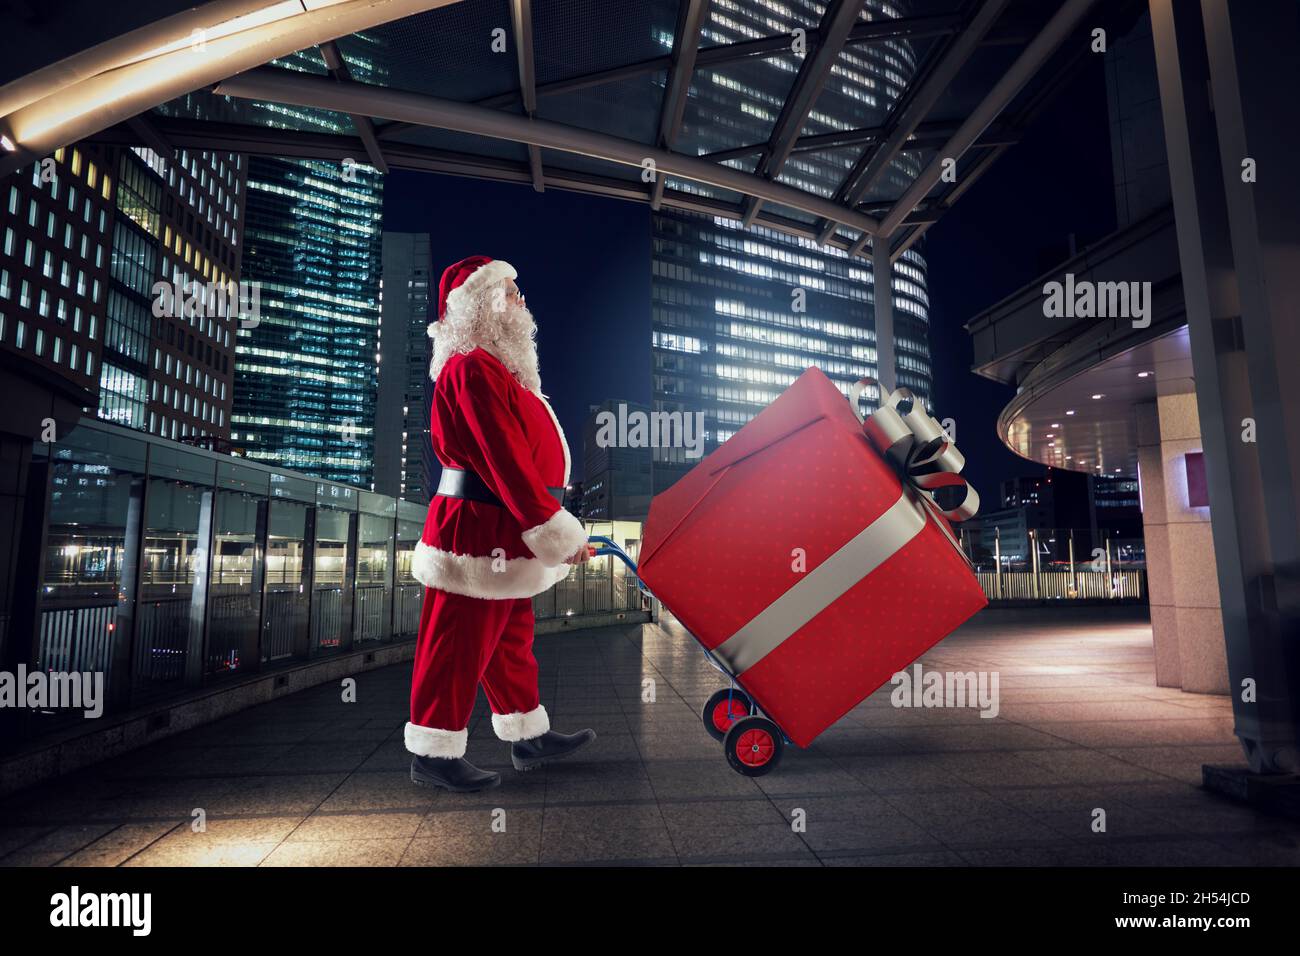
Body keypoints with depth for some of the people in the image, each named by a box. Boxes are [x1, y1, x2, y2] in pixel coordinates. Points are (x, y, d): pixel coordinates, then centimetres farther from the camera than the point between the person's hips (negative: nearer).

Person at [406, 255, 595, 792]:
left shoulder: (497, 367, 16)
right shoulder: (472, 369, -17)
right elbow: (506, 460, -23)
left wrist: (554, 527, 14)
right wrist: (559, 533, -21)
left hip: (502, 534, 11)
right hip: (478, 532, -11)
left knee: (511, 639, 19)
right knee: (458, 647, 3)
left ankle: (530, 738, 33)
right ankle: (433, 754, 20)